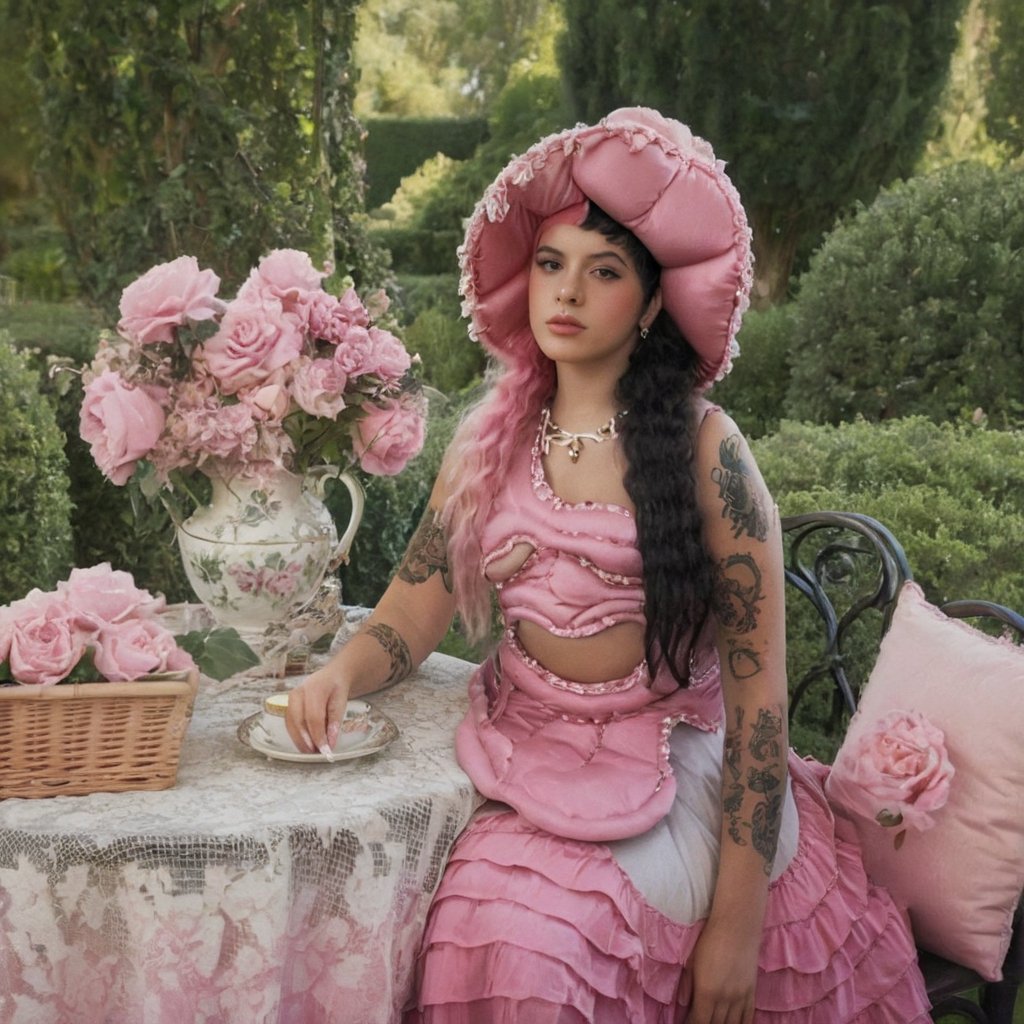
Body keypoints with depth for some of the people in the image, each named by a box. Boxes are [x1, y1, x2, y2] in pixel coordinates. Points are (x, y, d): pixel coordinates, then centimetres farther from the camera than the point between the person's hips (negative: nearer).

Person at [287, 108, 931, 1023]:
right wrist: (339, 674, -18)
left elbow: (757, 689, -10)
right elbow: (412, 613, 6)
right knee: (491, 943, -22)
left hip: (669, 782, -3)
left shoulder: (703, 450, -10)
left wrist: (736, 920, -13)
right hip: (526, 765, 4)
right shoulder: (491, 439, 4)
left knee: (537, 938, -26)